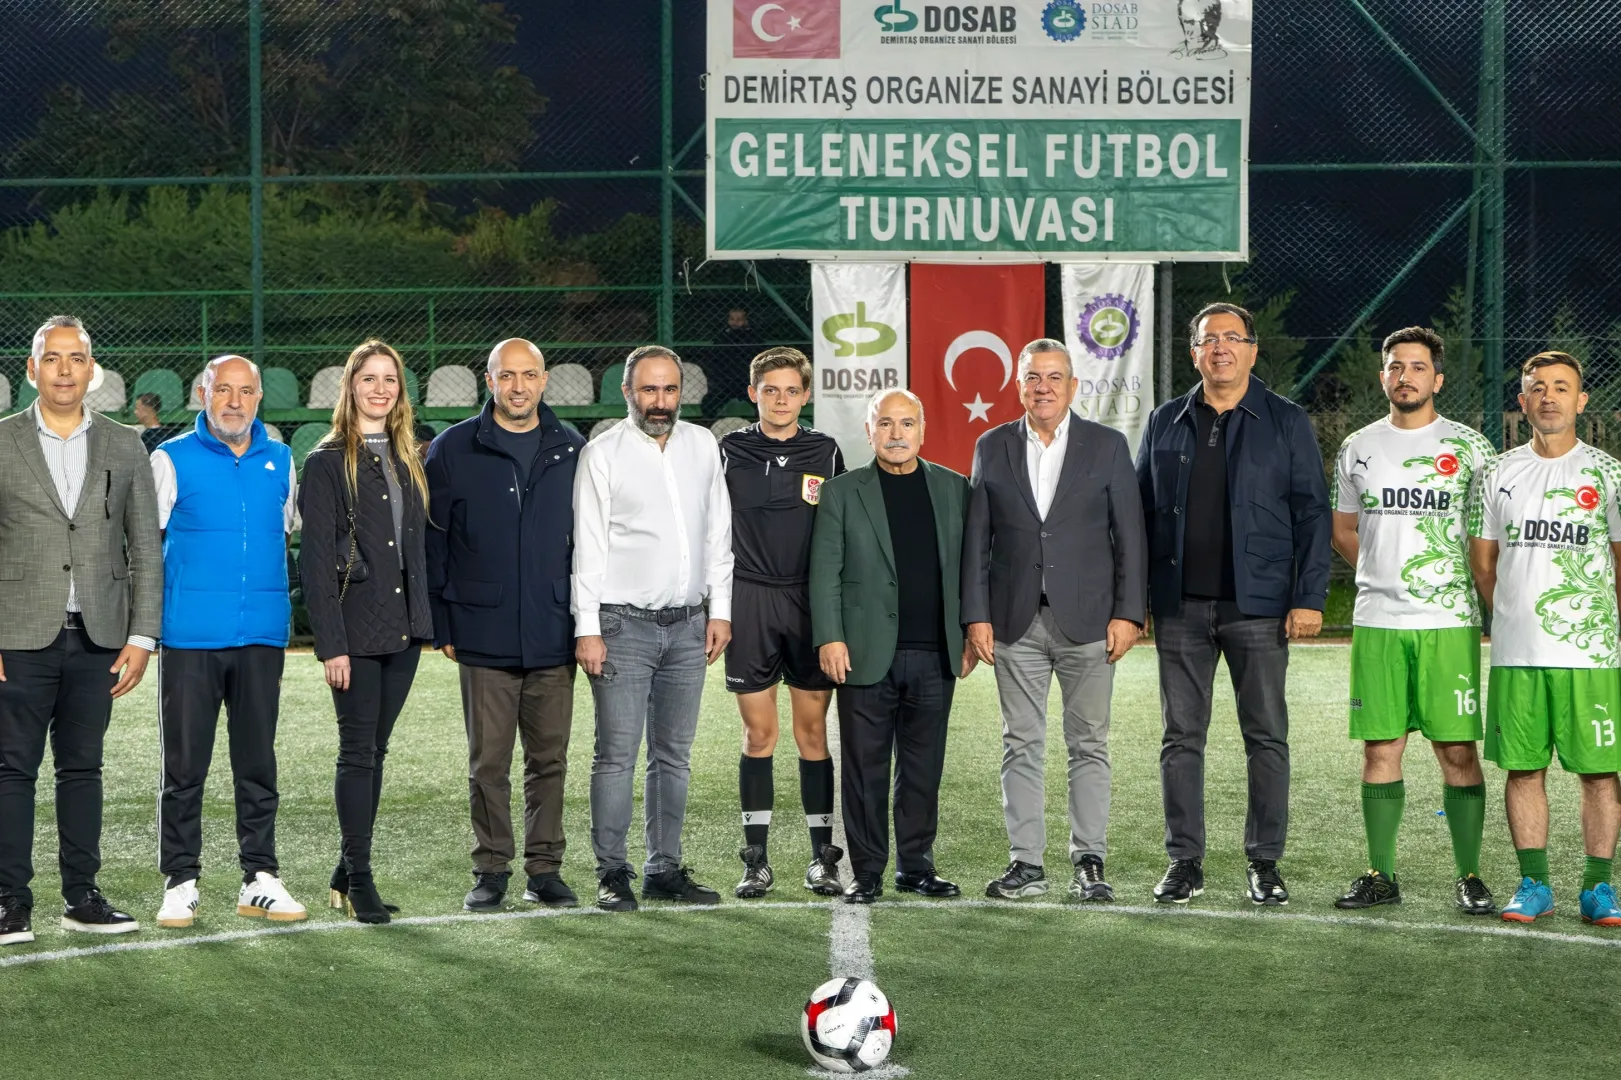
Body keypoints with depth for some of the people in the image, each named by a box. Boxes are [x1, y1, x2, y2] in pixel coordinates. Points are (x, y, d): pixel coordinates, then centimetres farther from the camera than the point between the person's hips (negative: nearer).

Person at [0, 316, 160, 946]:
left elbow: (147, 550, 9)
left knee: (83, 768, 8)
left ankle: (82, 897, 15)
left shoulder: (124, 448, 9)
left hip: (98, 638, 2)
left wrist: (142, 637, 2)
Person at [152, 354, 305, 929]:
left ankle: (260, 878, 14)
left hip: (262, 637, 3)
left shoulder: (280, 462, 11)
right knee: (184, 765, 0)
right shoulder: (172, 460, 1)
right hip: (190, 637, -3)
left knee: (258, 764, 7)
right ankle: (181, 881, 8)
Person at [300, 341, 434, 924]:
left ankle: (348, 872, 18)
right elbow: (316, 558, -9)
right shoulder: (327, 462, -5)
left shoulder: (407, 461, 15)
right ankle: (359, 877, 3)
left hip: (403, 628, 6)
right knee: (358, 751, -3)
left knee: (375, 750, 10)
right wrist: (330, 643, -15)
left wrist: (428, 621, 8)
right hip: (355, 627, -6)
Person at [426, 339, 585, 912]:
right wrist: (442, 624, -1)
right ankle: (491, 869, 15)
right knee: (488, 762, 4)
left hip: (554, 637, 2)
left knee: (550, 759, 7)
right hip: (483, 638, -2)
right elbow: (432, 542, 2)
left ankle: (545, 867, 17)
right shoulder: (453, 450, 1)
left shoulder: (571, 449, 8)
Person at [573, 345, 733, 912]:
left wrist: (720, 610, 9)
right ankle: (612, 874, 1)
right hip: (624, 624, -4)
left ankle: (665, 869, 14)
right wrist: (588, 629, -10)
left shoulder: (703, 445, 10)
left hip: (688, 626, 4)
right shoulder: (602, 453, -3)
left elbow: (718, 531, 14)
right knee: (617, 753, -5)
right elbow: (588, 546, -5)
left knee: (674, 754, 8)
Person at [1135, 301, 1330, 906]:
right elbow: (1142, 511, 12)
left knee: (1267, 737, 2)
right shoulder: (1166, 423, 11)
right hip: (1180, 606, 2)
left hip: (1258, 606, -2)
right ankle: (1184, 862, 11)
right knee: (1181, 736, 4)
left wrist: (1309, 597, -8)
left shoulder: (1286, 423, 4)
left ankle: (1264, 863, 10)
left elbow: (1311, 513, 0)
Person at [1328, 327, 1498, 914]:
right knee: (1380, 748, 4)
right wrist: (1388, 574, 13)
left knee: (1458, 750, -4)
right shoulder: (1357, 448, 11)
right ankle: (1380, 875, 11)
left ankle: (1469, 877, 4)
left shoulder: (1468, 445, 2)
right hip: (1376, 622, 3)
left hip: (1449, 622, -3)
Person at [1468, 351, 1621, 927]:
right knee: (1522, 767, 4)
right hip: (1514, 653, 2)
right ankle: (1534, 884, 13)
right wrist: (1513, 620, 11)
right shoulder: (1498, 474, 9)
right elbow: (1482, 560, 16)